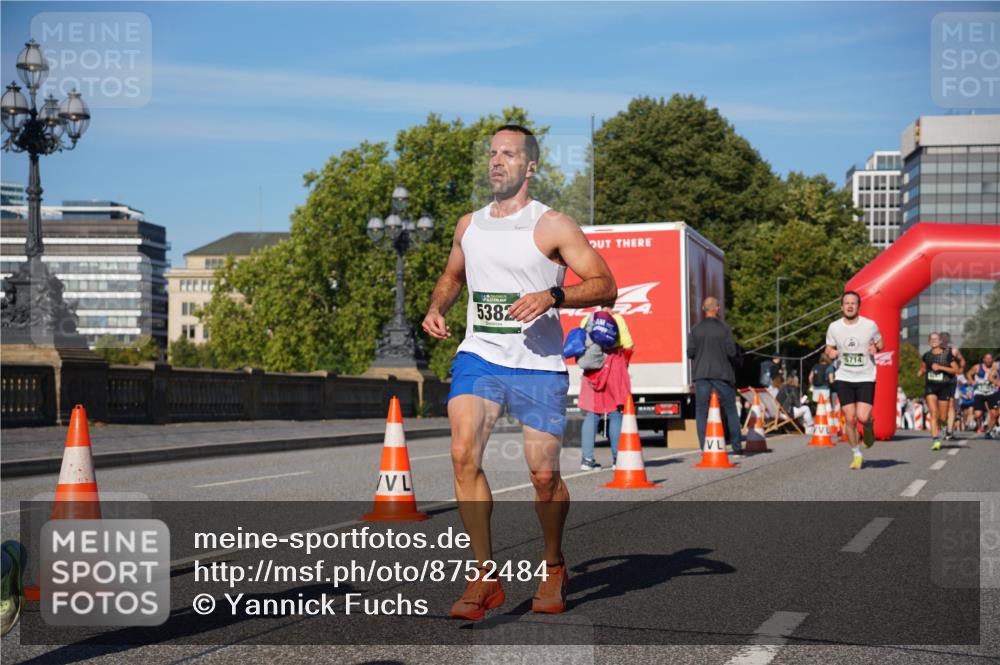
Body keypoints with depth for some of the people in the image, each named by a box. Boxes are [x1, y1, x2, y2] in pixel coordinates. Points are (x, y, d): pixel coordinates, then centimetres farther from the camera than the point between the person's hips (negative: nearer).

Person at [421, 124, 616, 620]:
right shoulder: (469, 225, 12)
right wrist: (436, 308, 9)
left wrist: (552, 295, -22)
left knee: (544, 475, -1)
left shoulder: (552, 226, -3)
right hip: (478, 356, 3)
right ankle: (485, 576, -11)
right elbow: (452, 276, 30)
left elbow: (605, 284, -7)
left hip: (537, 363, -3)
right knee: (463, 454, -19)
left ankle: (553, 567, 27)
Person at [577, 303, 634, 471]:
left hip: (591, 373, 3)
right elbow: (628, 346, -7)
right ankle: (617, 458, 3)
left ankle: (587, 458, -1)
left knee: (591, 415, 5)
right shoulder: (617, 319, -4)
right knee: (616, 415, 4)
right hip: (613, 369, -3)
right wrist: (624, 364, 9)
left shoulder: (586, 320, 6)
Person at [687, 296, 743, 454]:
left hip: (701, 373, 1)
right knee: (730, 409, 9)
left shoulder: (695, 330, 0)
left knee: (701, 411, 3)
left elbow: (690, 352, -3)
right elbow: (732, 351, -9)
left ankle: (704, 447, -4)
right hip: (722, 373, -1)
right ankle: (737, 446, 10)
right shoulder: (724, 329, -5)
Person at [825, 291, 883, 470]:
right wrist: (830, 353, -12)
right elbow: (829, 350, 12)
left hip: (866, 377, -2)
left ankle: (868, 429, 23)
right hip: (844, 378, 2)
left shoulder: (870, 325, -5)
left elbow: (880, 342, 11)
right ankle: (857, 455, 15)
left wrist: (876, 348, -11)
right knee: (850, 419, -2)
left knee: (863, 417, -15)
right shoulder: (834, 327, 0)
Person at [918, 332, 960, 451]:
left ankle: (940, 425, 41)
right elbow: (923, 368, 24)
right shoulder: (926, 356, 8)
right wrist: (921, 372, 0)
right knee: (933, 414, -15)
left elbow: (956, 370, -7)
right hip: (930, 386, 2)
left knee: (942, 418, 4)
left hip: (944, 387, -2)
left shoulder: (948, 354, -3)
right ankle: (936, 440, -17)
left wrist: (940, 367, -16)